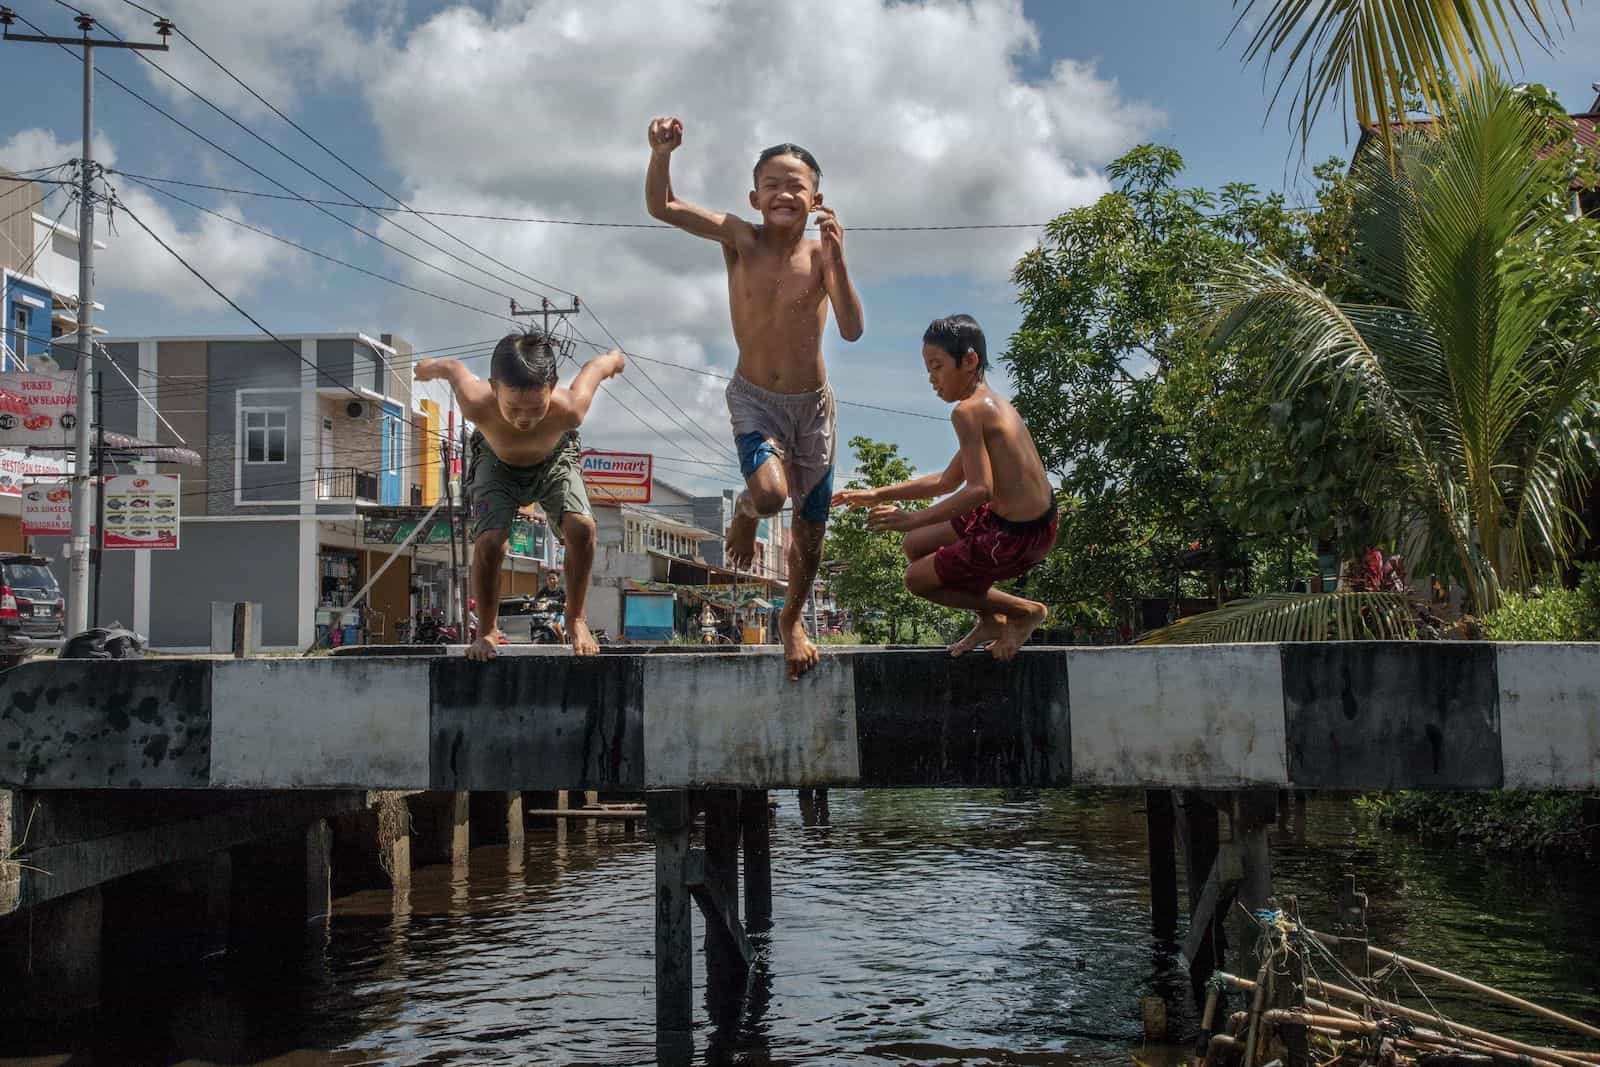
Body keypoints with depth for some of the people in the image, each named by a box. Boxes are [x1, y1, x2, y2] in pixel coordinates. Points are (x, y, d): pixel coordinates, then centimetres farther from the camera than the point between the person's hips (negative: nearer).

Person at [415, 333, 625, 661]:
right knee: (489, 543, -21)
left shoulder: (568, 409, -43)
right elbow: (454, 367, -18)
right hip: (497, 462, 0)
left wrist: (614, 358, 3)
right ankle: (487, 630, 5)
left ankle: (575, 618, 0)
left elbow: (597, 365, -21)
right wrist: (429, 366, 6)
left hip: (554, 459, 0)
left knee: (581, 528, -24)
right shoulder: (477, 403, -42)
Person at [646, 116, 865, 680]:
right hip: (754, 399, -1)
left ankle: (792, 620, 40)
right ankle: (745, 513, 9)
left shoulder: (821, 252, -11)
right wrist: (662, 153, -39)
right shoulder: (741, 240, -11)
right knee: (770, 493, -31)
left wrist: (836, 258, -35)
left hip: (813, 404, 2)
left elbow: (852, 329, -24)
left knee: (810, 533, 10)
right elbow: (661, 207, -21)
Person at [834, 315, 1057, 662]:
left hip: (1015, 536, -9)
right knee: (916, 546, 21)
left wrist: (914, 519, -23)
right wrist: (877, 495, 20)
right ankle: (991, 620, 22)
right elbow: (947, 481, 21)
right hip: (1036, 523, 9)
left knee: (918, 578, 7)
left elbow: (980, 489, -27)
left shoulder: (967, 410, -17)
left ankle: (1025, 611, 8)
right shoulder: (993, 402, 14)